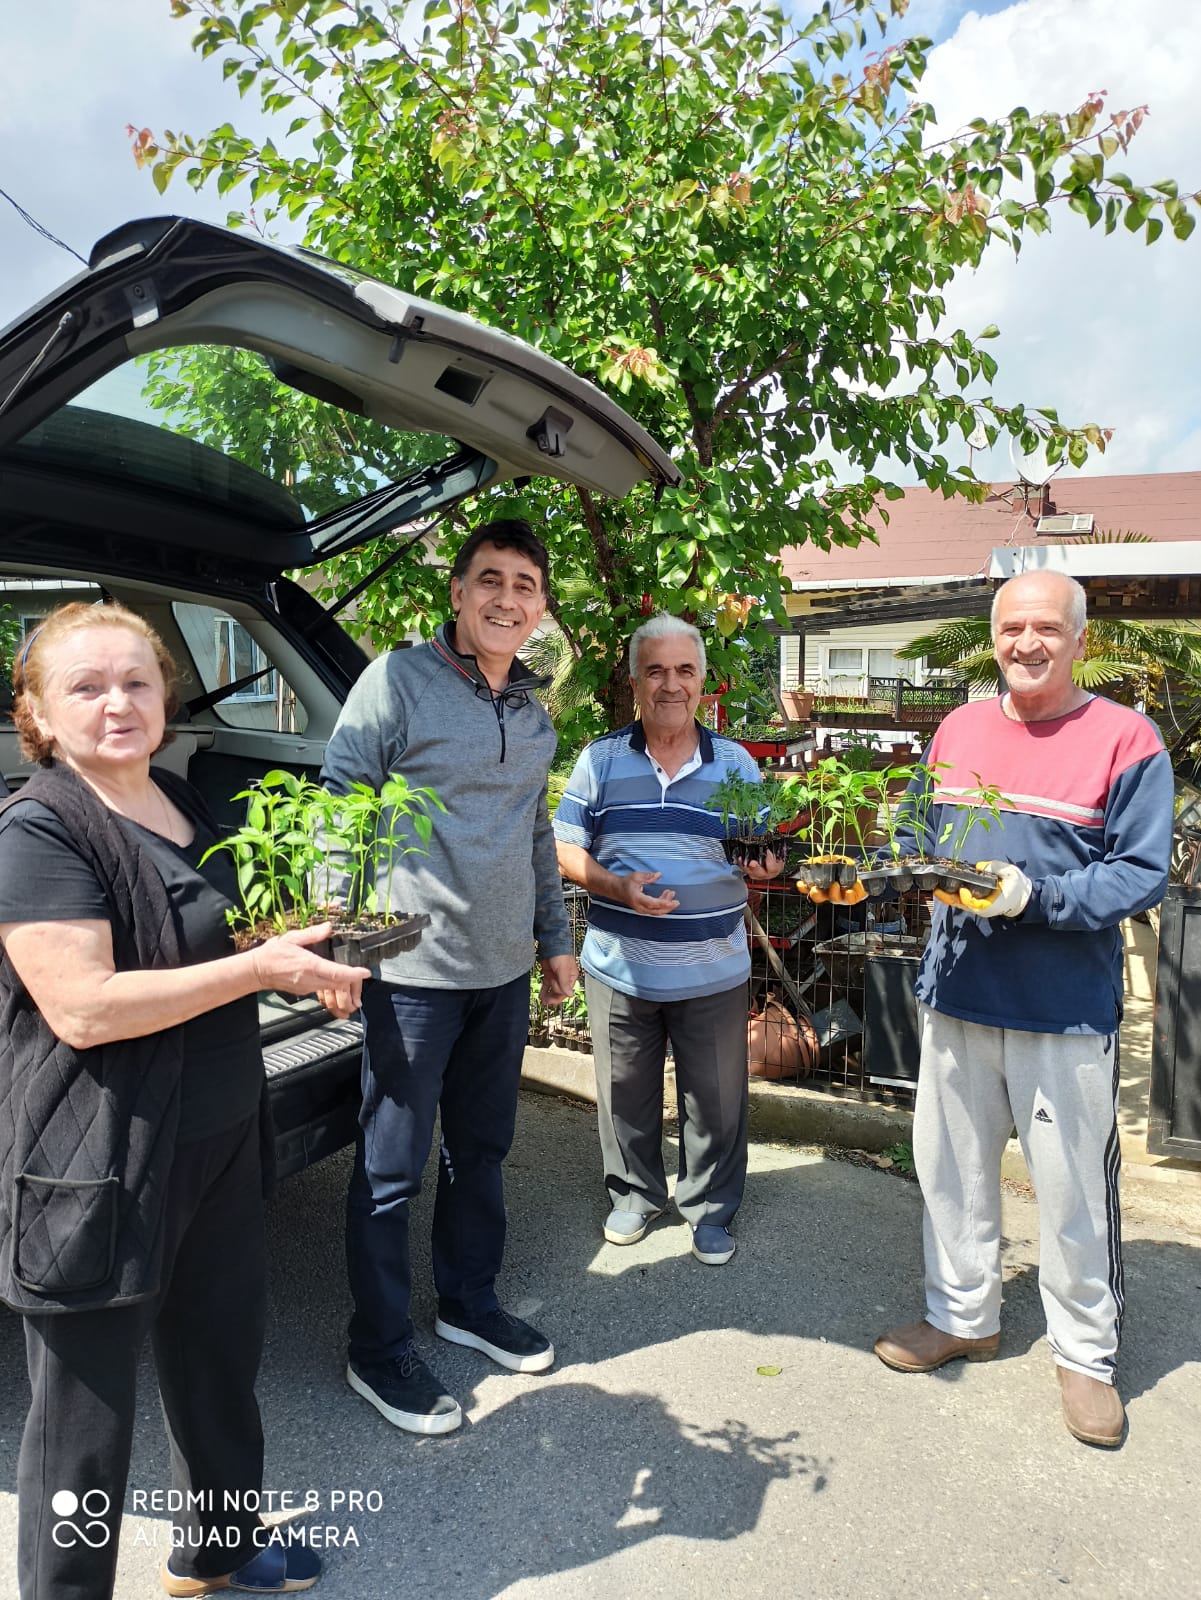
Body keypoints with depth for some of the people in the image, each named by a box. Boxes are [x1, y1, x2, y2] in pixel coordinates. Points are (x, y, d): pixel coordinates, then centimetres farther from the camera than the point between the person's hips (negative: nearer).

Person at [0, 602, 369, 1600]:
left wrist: (309, 955, 3)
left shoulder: (184, 807, 8)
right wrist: (262, 966, -25)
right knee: (88, 1407, 9)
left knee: (224, 1355, 24)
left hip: (219, 1143, 9)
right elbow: (81, 1008, -26)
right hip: (99, 1171, -8)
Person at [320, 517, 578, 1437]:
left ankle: (470, 1303, 39)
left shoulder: (534, 712, 11)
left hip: (505, 969, 7)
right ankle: (379, 1352, 24)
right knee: (392, 1166, 6)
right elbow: (338, 809, -12)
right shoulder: (399, 681, -10)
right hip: (415, 970, -6)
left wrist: (556, 936, 21)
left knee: (483, 1149, 19)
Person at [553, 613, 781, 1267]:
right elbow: (566, 848, -1)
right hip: (620, 966, 0)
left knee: (715, 1101, 11)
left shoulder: (736, 764, 2)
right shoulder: (600, 760, 0)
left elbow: (764, 854, 7)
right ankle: (634, 1193, 38)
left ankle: (710, 1209, 32)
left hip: (713, 971, 0)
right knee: (626, 1093, 15)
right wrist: (616, 887, -17)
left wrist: (765, 867, -17)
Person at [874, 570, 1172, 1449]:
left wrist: (1031, 896, -24)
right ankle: (963, 1316, 37)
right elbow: (923, 836, 14)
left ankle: (1086, 1353, 31)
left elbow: (1144, 874, -12)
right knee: (952, 1166, 16)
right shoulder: (959, 728, 6)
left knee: (1075, 1187, 8)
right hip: (958, 992, 5)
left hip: (1068, 1010, -4)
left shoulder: (1125, 738, -8)